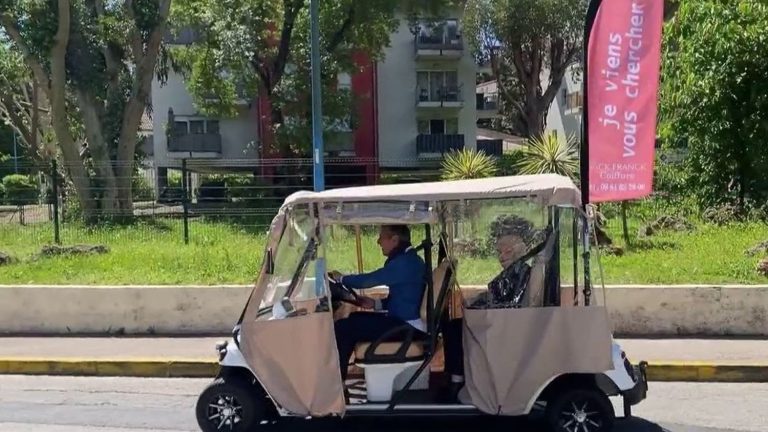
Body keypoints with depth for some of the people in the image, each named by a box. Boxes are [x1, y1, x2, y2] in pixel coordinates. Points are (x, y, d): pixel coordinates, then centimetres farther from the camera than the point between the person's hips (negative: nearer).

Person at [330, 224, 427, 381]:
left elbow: (370, 280, -19)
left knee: (342, 327, -14)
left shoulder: (406, 262, -19)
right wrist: (376, 304, 10)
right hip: (406, 321, 11)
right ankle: (338, 376, 18)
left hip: (407, 327, -11)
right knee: (354, 318, 19)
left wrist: (341, 278, -2)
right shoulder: (408, 259, 14)